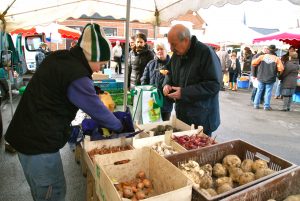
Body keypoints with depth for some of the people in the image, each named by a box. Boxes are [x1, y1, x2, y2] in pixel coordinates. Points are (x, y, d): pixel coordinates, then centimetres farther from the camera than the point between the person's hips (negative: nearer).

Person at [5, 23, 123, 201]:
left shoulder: (58, 58, 3)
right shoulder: (76, 76, -23)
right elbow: (98, 110, -15)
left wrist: (94, 93, 7)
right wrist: (119, 127, 0)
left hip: (26, 133, 9)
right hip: (40, 142, -9)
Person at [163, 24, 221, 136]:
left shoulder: (206, 53, -17)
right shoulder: (177, 53, 6)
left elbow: (214, 85, -21)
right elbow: (170, 72, 22)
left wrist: (184, 92, -24)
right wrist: (167, 84, -1)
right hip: (181, 114, 7)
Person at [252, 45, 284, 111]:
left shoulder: (262, 56, -5)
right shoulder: (277, 59, -6)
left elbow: (253, 63, -4)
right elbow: (281, 69, -10)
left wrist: (258, 66, 15)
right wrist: (277, 72, 11)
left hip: (261, 78, 1)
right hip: (270, 79, -1)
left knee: (259, 91, 11)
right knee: (268, 92, 6)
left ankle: (256, 105, 15)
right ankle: (266, 106, 9)